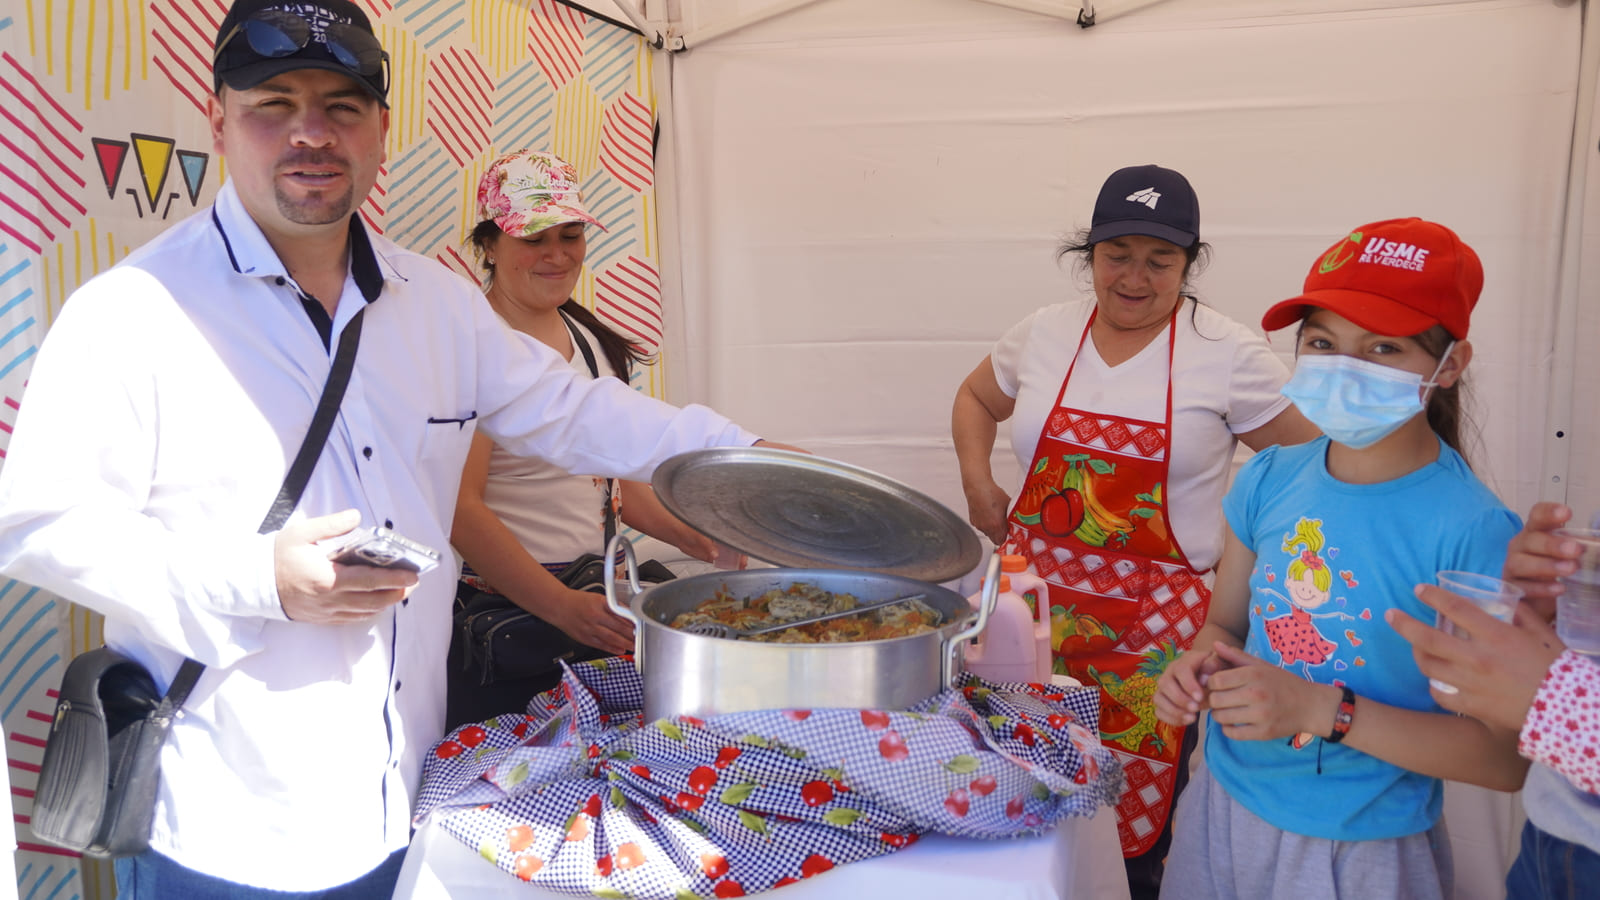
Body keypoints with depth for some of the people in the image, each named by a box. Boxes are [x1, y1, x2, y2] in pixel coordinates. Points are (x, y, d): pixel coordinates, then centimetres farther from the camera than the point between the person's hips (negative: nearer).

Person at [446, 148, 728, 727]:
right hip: (503, 608, -7)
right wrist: (563, 607, -26)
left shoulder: (588, 336, 11)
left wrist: (689, 537, 3)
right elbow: (459, 507, -19)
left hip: (600, 598, 7)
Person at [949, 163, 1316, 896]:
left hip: (1157, 619, -3)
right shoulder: (1045, 333, 5)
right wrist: (978, 485, 8)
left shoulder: (1228, 355, -6)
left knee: (1134, 812, 5)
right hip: (1037, 598, 3)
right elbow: (976, 398, 21)